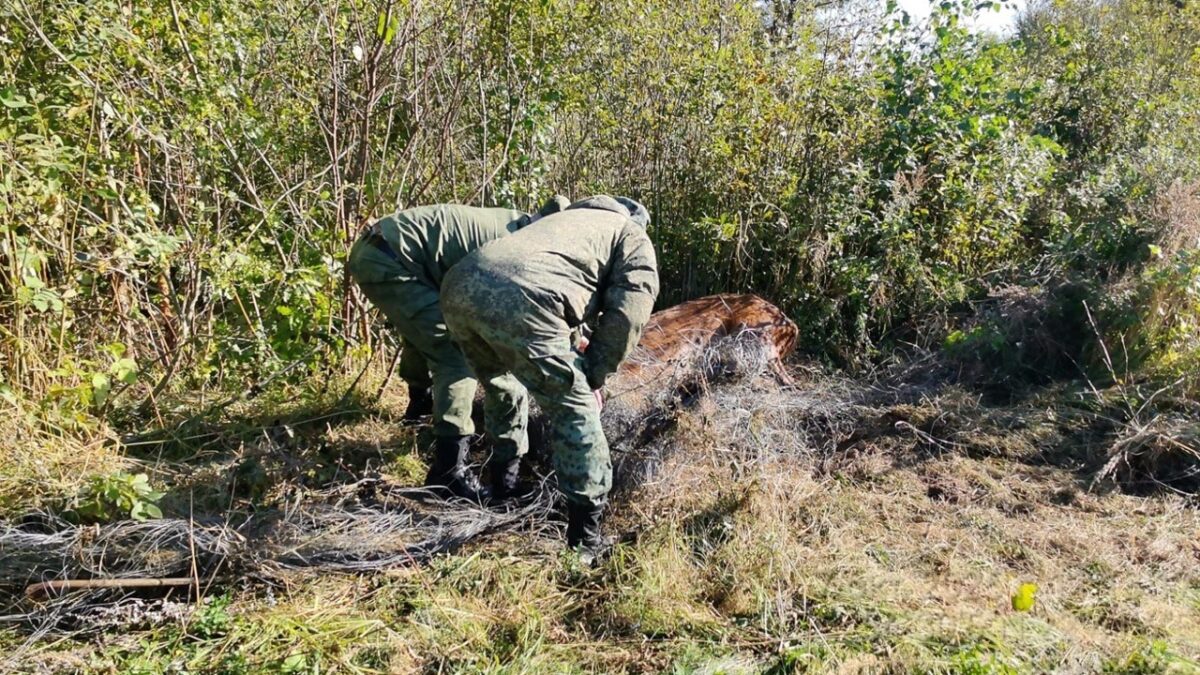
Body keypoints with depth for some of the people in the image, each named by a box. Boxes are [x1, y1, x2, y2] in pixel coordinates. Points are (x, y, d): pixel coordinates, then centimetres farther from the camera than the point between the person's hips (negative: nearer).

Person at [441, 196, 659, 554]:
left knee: (500, 383, 33)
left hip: (460, 284, 7)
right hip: (519, 301, -7)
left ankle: (503, 482, 47)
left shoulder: (567, 216, 41)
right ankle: (585, 534, 10)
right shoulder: (635, 239, 23)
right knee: (574, 410, 6)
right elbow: (626, 315, 8)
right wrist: (592, 379, 16)